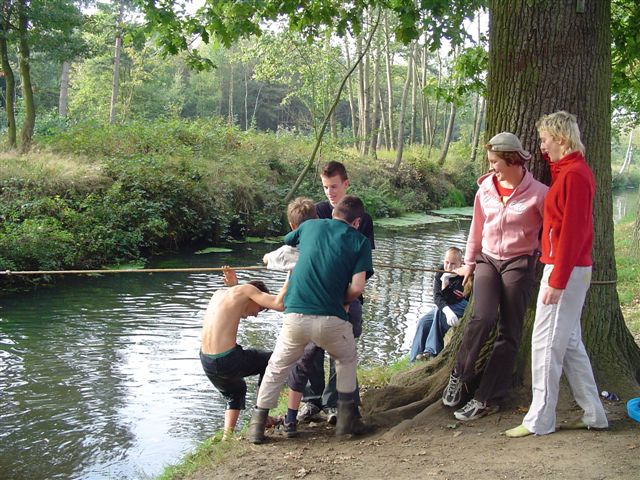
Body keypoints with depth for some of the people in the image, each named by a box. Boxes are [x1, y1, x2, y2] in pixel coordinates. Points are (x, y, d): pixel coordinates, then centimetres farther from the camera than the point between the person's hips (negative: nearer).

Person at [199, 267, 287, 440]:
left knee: (235, 392, 35)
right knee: (270, 361, 22)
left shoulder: (219, 293, 17)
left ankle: (227, 435, 15)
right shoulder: (246, 289, -3)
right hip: (228, 360, -7)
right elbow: (279, 305, -15)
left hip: (206, 362, 7)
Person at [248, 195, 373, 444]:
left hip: (295, 316, 2)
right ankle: (345, 418, 27)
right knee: (347, 360, 27)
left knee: (277, 368, 21)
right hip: (331, 319, -2)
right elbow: (357, 287, -4)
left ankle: (257, 424, 19)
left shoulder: (310, 226, 14)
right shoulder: (360, 241, 5)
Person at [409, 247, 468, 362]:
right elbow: (437, 297, -19)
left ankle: (432, 352, -31)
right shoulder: (441, 272, -8)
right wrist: (447, 310, -38)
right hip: (443, 306, 6)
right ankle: (413, 359, -11)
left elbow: (451, 300, -24)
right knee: (423, 322, -13)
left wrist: (445, 284, -37)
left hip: (462, 306, -6)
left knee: (440, 313, -31)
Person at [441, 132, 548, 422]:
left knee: (509, 333, 1)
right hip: (487, 260, 2)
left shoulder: (537, 193, -10)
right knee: (482, 318, -19)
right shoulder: (486, 188, 3)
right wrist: (469, 262, 21)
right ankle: (459, 376, 3)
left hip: (519, 264, -2)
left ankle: (486, 399, 8)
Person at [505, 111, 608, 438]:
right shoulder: (568, 170, 13)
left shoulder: (574, 175, -17)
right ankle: (593, 414, 21)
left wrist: (557, 280, -21)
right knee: (570, 343, 14)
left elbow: (572, 231, -21)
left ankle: (539, 420, 4)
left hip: (565, 271, -10)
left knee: (545, 343, -4)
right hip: (571, 270, 10)